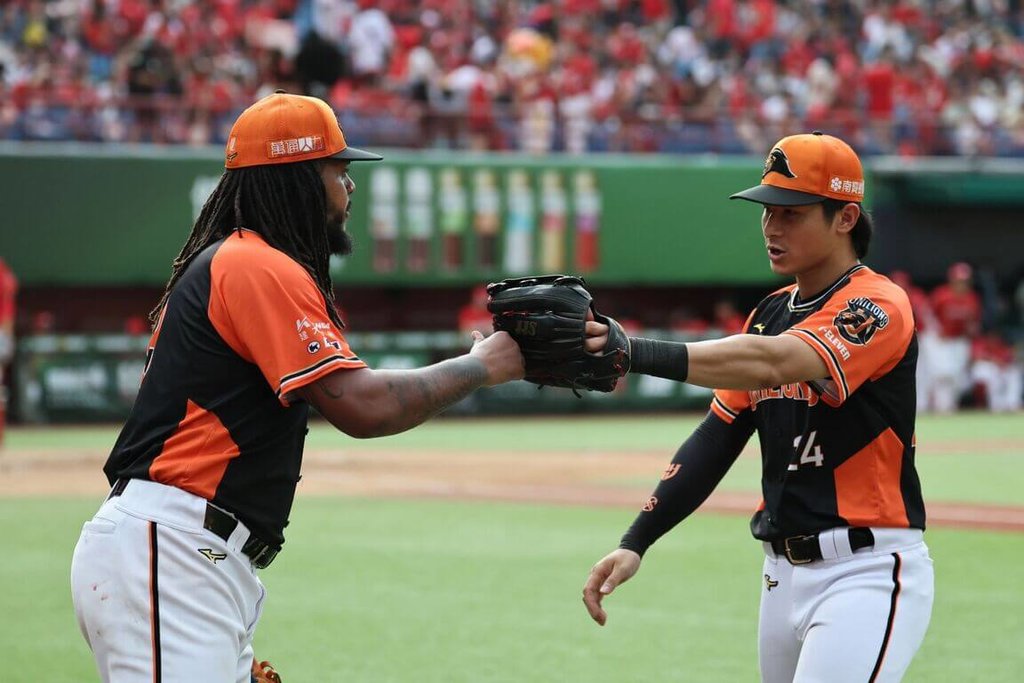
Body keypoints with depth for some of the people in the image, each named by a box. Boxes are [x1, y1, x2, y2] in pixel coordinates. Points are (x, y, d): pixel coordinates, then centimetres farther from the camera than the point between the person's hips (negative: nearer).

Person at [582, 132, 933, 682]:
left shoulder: (878, 307, -13)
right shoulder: (771, 314, 14)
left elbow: (770, 364, -31)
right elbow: (717, 436, 11)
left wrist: (635, 352, -43)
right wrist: (635, 543, 0)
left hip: (868, 573, -8)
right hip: (783, 571, 8)